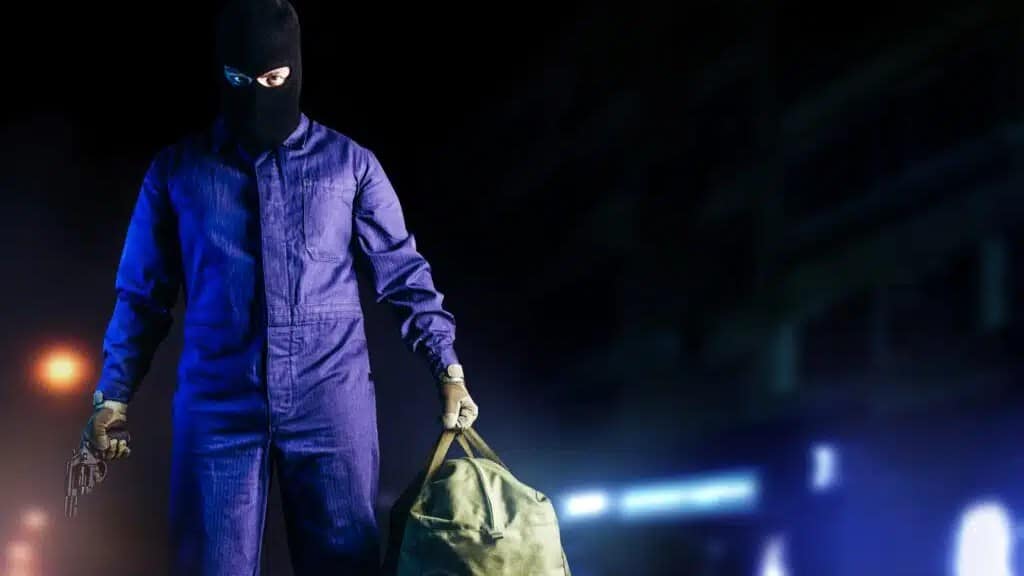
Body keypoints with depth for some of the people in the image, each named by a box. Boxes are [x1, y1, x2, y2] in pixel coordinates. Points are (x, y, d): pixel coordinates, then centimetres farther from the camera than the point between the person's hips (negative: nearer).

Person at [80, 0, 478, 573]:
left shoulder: (350, 162, 6)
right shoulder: (177, 170, 8)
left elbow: (403, 271, 8)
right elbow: (143, 293, 12)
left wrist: (449, 370, 1)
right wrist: (113, 395, 7)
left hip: (333, 401, 0)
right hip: (218, 404, 1)